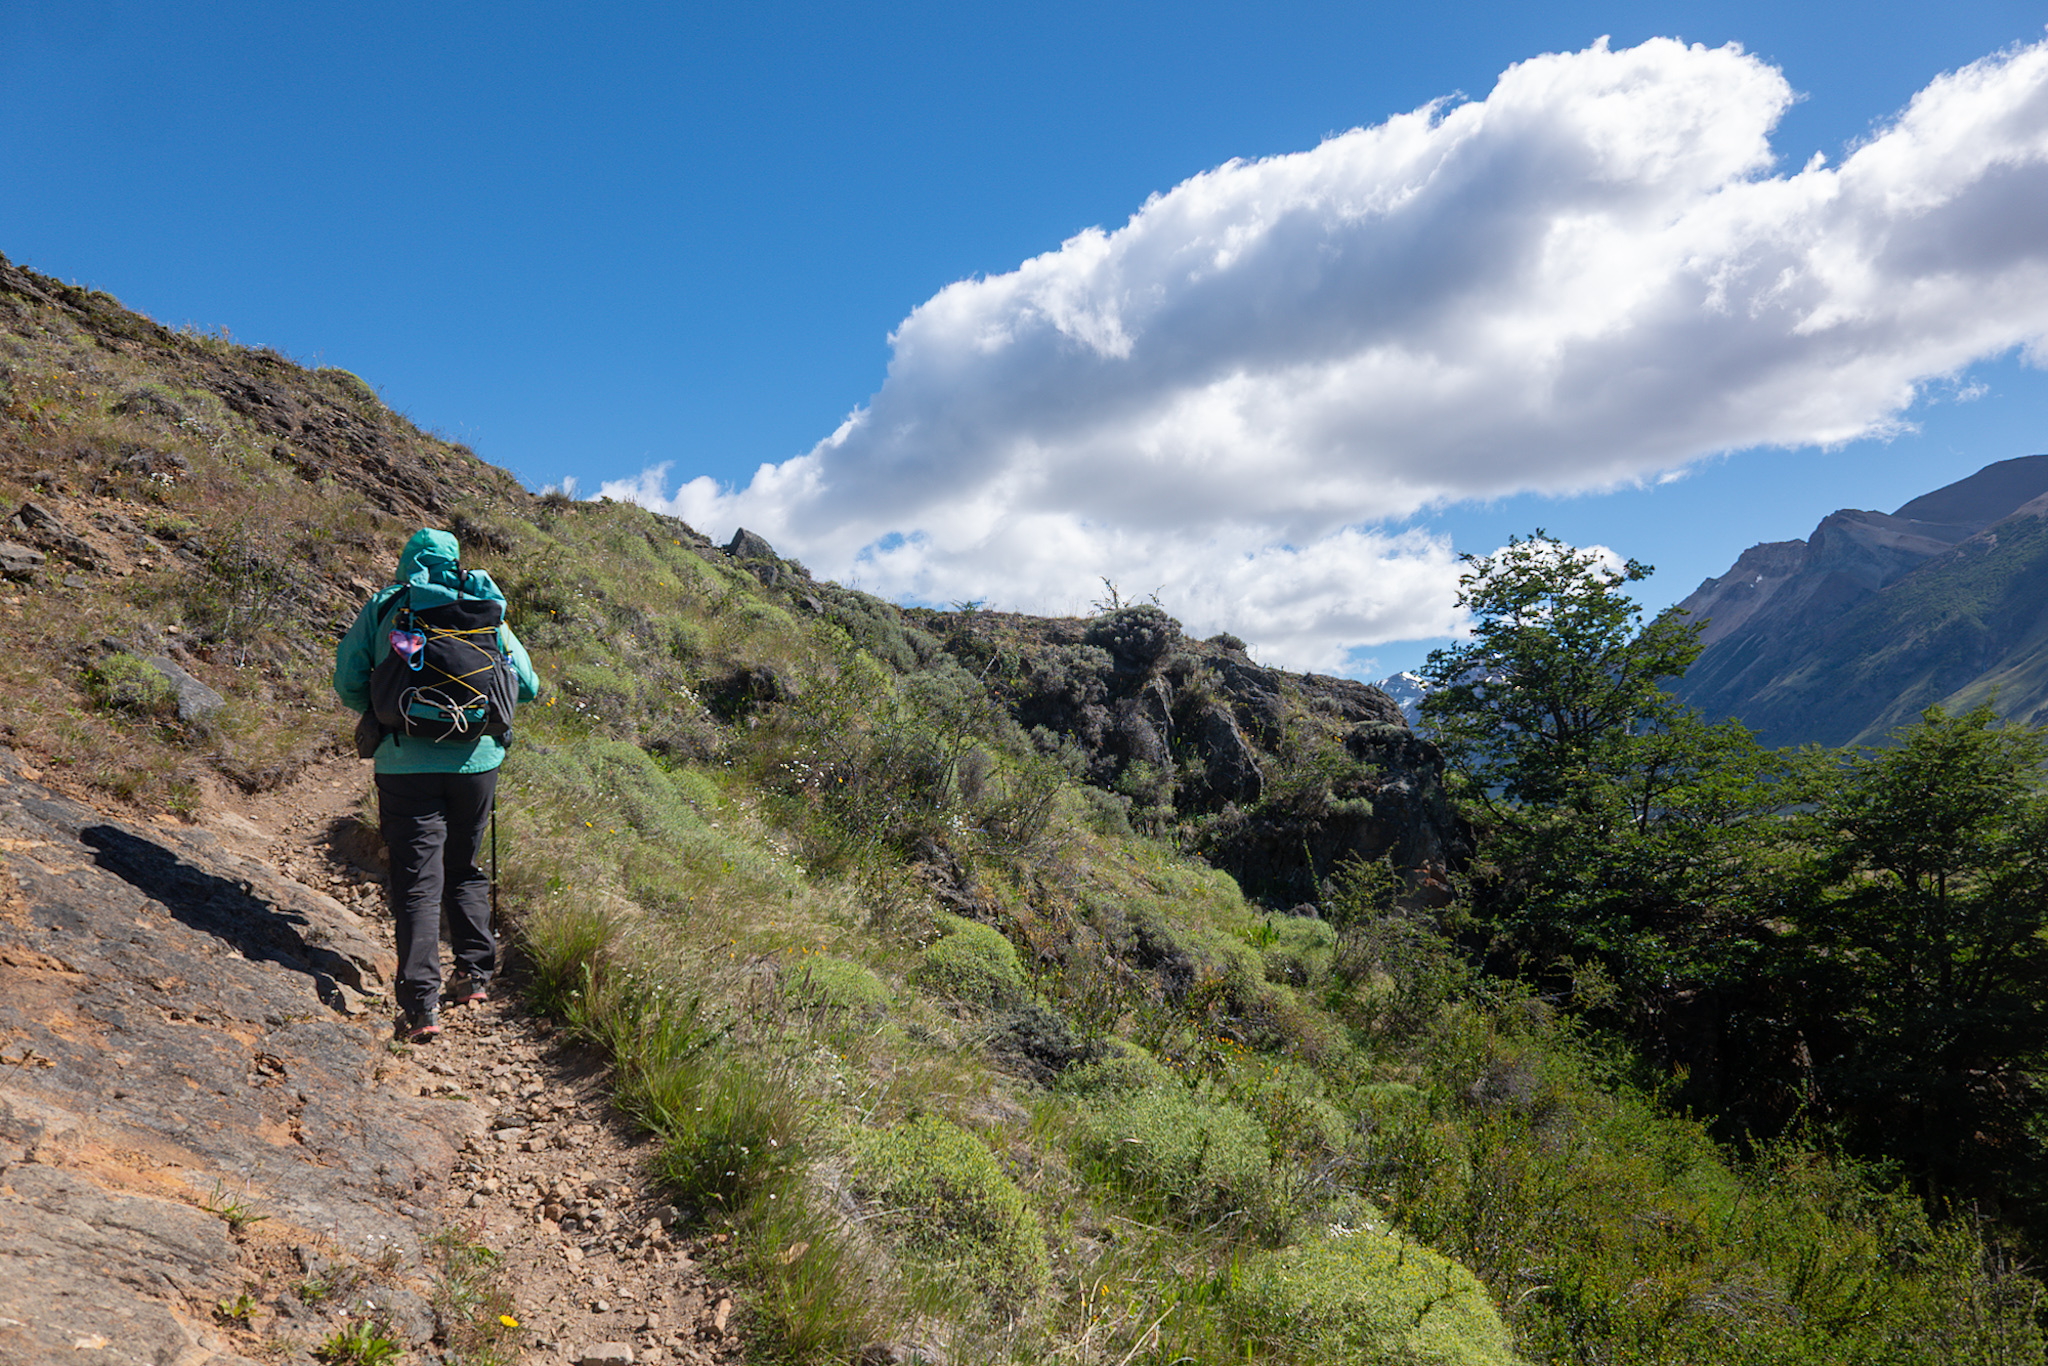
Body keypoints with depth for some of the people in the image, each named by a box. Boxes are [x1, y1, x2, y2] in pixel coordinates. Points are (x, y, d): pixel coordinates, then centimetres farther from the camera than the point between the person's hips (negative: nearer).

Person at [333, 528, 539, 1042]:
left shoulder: (383, 605, 5)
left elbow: (348, 682, 2)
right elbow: (527, 686, 9)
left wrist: (376, 715, 22)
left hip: (406, 762, -2)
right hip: (476, 756, 2)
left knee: (416, 882, 0)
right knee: (465, 869, 20)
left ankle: (420, 1004, -6)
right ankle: (475, 973, 21)